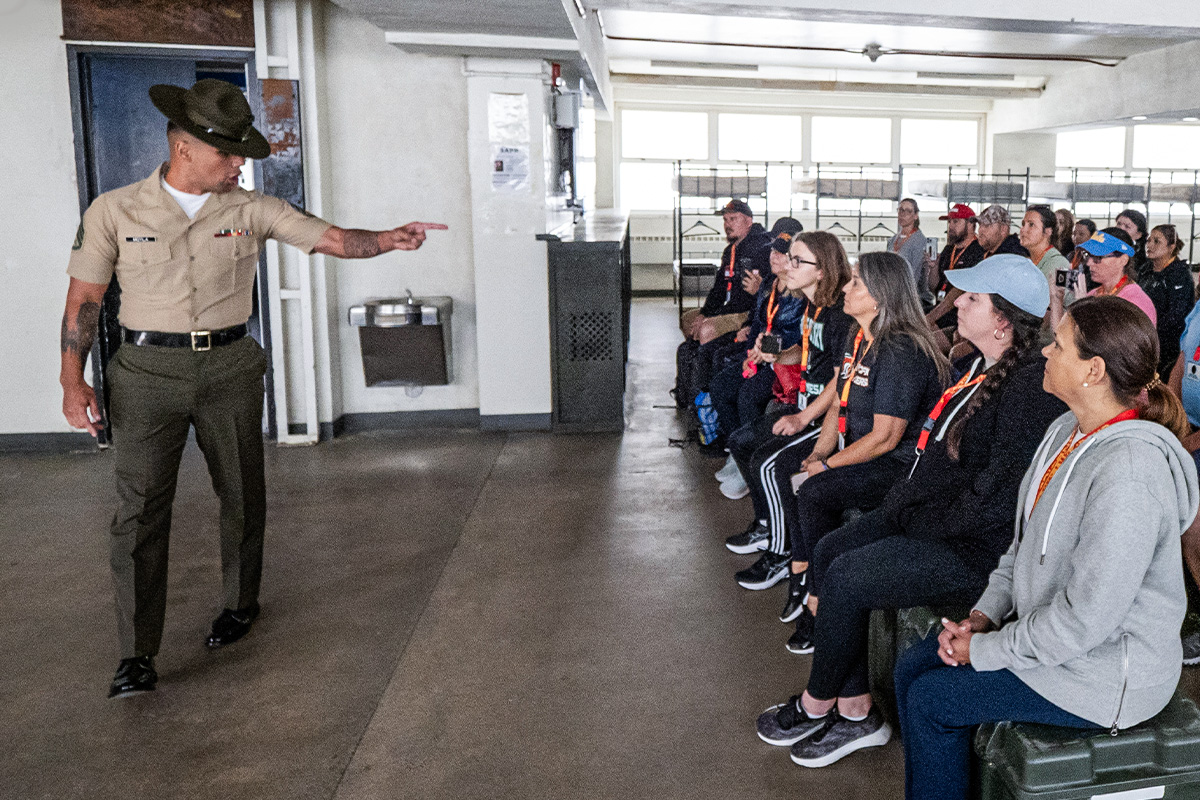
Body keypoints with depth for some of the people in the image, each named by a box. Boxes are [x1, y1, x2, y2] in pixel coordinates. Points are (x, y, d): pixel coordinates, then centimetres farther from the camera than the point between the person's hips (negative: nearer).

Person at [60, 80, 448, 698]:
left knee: (242, 496, 11)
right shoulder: (113, 211, -2)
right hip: (148, 371, -2)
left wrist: (388, 239, -25)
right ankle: (137, 655, 0)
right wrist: (72, 380, -3)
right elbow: (84, 298, 2)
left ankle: (240, 604, 33)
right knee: (140, 507, -6)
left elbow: (331, 239, -7)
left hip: (229, 369, 2)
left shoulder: (251, 210, 0)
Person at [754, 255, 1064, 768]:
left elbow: (994, 501, -24)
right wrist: (904, 499, 6)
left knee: (846, 578, -16)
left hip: (976, 550, -10)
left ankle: (816, 706, 9)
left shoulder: (1032, 389, -23)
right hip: (927, 515, 10)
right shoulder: (983, 365, 8)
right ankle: (855, 712, 6)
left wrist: (918, 523, -14)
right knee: (828, 555, -1)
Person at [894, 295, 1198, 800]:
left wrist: (985, 650, -17)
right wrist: (982, 616, 1)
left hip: (1104, 673, -9)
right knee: (912, 668, 7)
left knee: (930, 700, -7)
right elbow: (1024, 543, 12)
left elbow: (1085, 618, -29)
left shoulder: (1128, 473, -31)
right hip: (1040, 627, 9)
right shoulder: (1067, 432, 2)